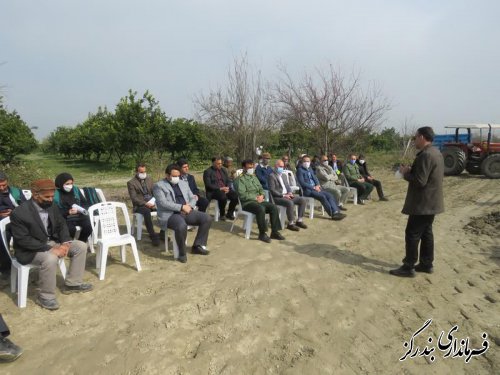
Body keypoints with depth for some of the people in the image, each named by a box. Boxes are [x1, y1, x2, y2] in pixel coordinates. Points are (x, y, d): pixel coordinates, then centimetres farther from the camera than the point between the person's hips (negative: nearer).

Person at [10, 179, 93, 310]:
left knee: (81, 246, -3)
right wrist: (50, 249, -29)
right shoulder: (19, 213, -22)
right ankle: (46, 296, -14)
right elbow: (23, 240, -24)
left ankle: (72, 283, 8)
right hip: (30, 250, -7)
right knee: (50, 259, -36)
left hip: (52, 242, 8)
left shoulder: (52, 206, -2)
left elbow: (61, 225, 6)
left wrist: (65, 243, -13)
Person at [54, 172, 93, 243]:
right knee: (71, 229, -32)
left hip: (79, 215, 4)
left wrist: (80, 209, -8)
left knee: (88, 226, -22)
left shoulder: (75, 189, 8)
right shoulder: (55, 194, -6)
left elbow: (85, 203, 13)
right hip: (65, 218, -3)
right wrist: (68, 212, -25)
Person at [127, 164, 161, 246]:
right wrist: (145, 203, -23)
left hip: (151, 203, 5)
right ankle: (153, 235, -32)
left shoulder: (149, 179, 14)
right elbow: (134, 198, -10)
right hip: (139, 205, -5)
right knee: (147, 211, -39)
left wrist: (154, 201, -6)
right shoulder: (131, 182, -2)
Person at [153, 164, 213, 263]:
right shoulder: (159, 186, -1)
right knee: (181, 226, -38)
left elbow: (192, 198, 17)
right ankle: (182, 253, -13)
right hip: (170, 214, -6)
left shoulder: (184, 183, 18)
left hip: (186, 212, 6)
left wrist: (189, 206, -7)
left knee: (207, 218, -12)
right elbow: (163, 203, -14)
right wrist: (182, 207, -18)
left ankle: (198, 246, 2)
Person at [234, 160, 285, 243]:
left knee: (274, 207, -14)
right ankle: (262, 233, -24)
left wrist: (261, 196, -4)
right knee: (261, 209, -36)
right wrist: (255, 198, -15)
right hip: (247, 202, -7)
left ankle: (274, 232, -10)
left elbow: (261, 189, 19)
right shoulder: (240, 179, -6)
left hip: (258, 200, 8)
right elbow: (242, 195, -15)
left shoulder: (254, 177, 20)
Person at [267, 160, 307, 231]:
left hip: (287, 195, 8)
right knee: (290, 203, -34)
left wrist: (290, 193, -3)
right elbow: (272, 190, -15)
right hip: (277, 197, -8)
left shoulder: (284, 175, 20)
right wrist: (283, 195, -20)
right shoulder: (271, 176, -7)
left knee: (302, 200, -6)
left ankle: (299, 220, -2)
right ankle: (291, 224, -22)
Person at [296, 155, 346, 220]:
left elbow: (314, 178, 17)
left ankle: (336, 211, -18)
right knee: (322, 196, -26)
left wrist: (317, 185, -5)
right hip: (307, 190, -8)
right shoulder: (300, 170, -6)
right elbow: (302, 183, -13)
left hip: (314, 188, 8)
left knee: (329, 195, -11)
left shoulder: (310, 169, 18)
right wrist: (313, 187, -17)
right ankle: (332, 214, -20)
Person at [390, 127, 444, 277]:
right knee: (426, 232, 16)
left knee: (412, 234, -3)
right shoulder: (436, 153, 12)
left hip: (423, 203, -10)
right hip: (431, 202, 10)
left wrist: (405, 173, -11)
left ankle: (408, 267, 5)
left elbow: (420, 181, -26)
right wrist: (411, 170, 9)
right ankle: (426, 264, 25)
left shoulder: (425, 155, -22)